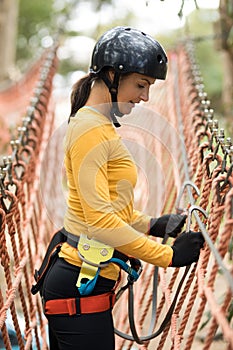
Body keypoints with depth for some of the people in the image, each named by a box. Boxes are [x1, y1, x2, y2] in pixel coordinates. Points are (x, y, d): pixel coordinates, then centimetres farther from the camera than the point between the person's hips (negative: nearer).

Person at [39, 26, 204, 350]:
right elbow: (100, 220, -22)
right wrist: (168, 255, -18)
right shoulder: (90, 129, -15)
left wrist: (151, 225, 2)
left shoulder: (101, 126, 16)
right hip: (80, 290, -10)